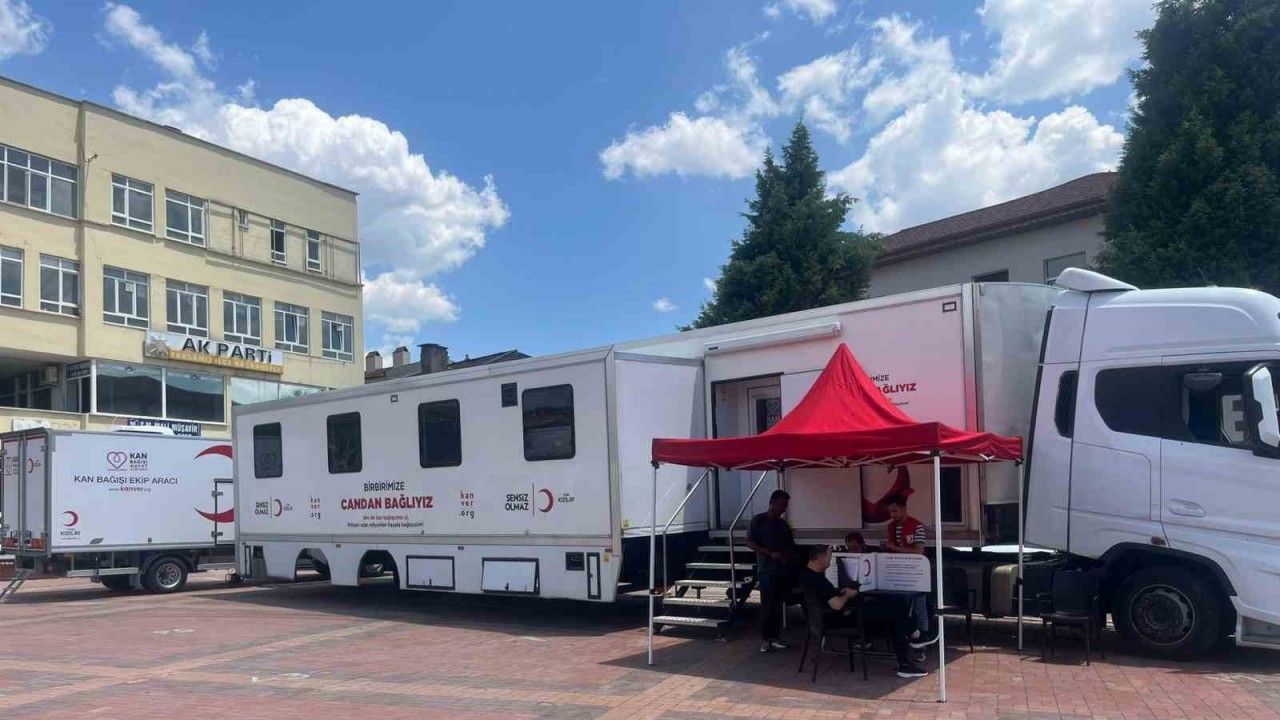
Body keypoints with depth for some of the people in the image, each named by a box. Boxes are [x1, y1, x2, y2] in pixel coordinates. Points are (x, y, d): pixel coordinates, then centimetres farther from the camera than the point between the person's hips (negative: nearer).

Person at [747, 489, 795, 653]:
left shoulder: (783, 524, 16)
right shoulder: (758, 520, -1)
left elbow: (791, 546, 19)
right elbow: (750, 543, -8)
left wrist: (788, 555, -4)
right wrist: (771, 553, -16)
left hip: (784, 570, 5)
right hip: (767, 570, -5)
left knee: (779, 605, 6)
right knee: (767, 605, -6)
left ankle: (775, 638, 14)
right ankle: (765, 640, -1)